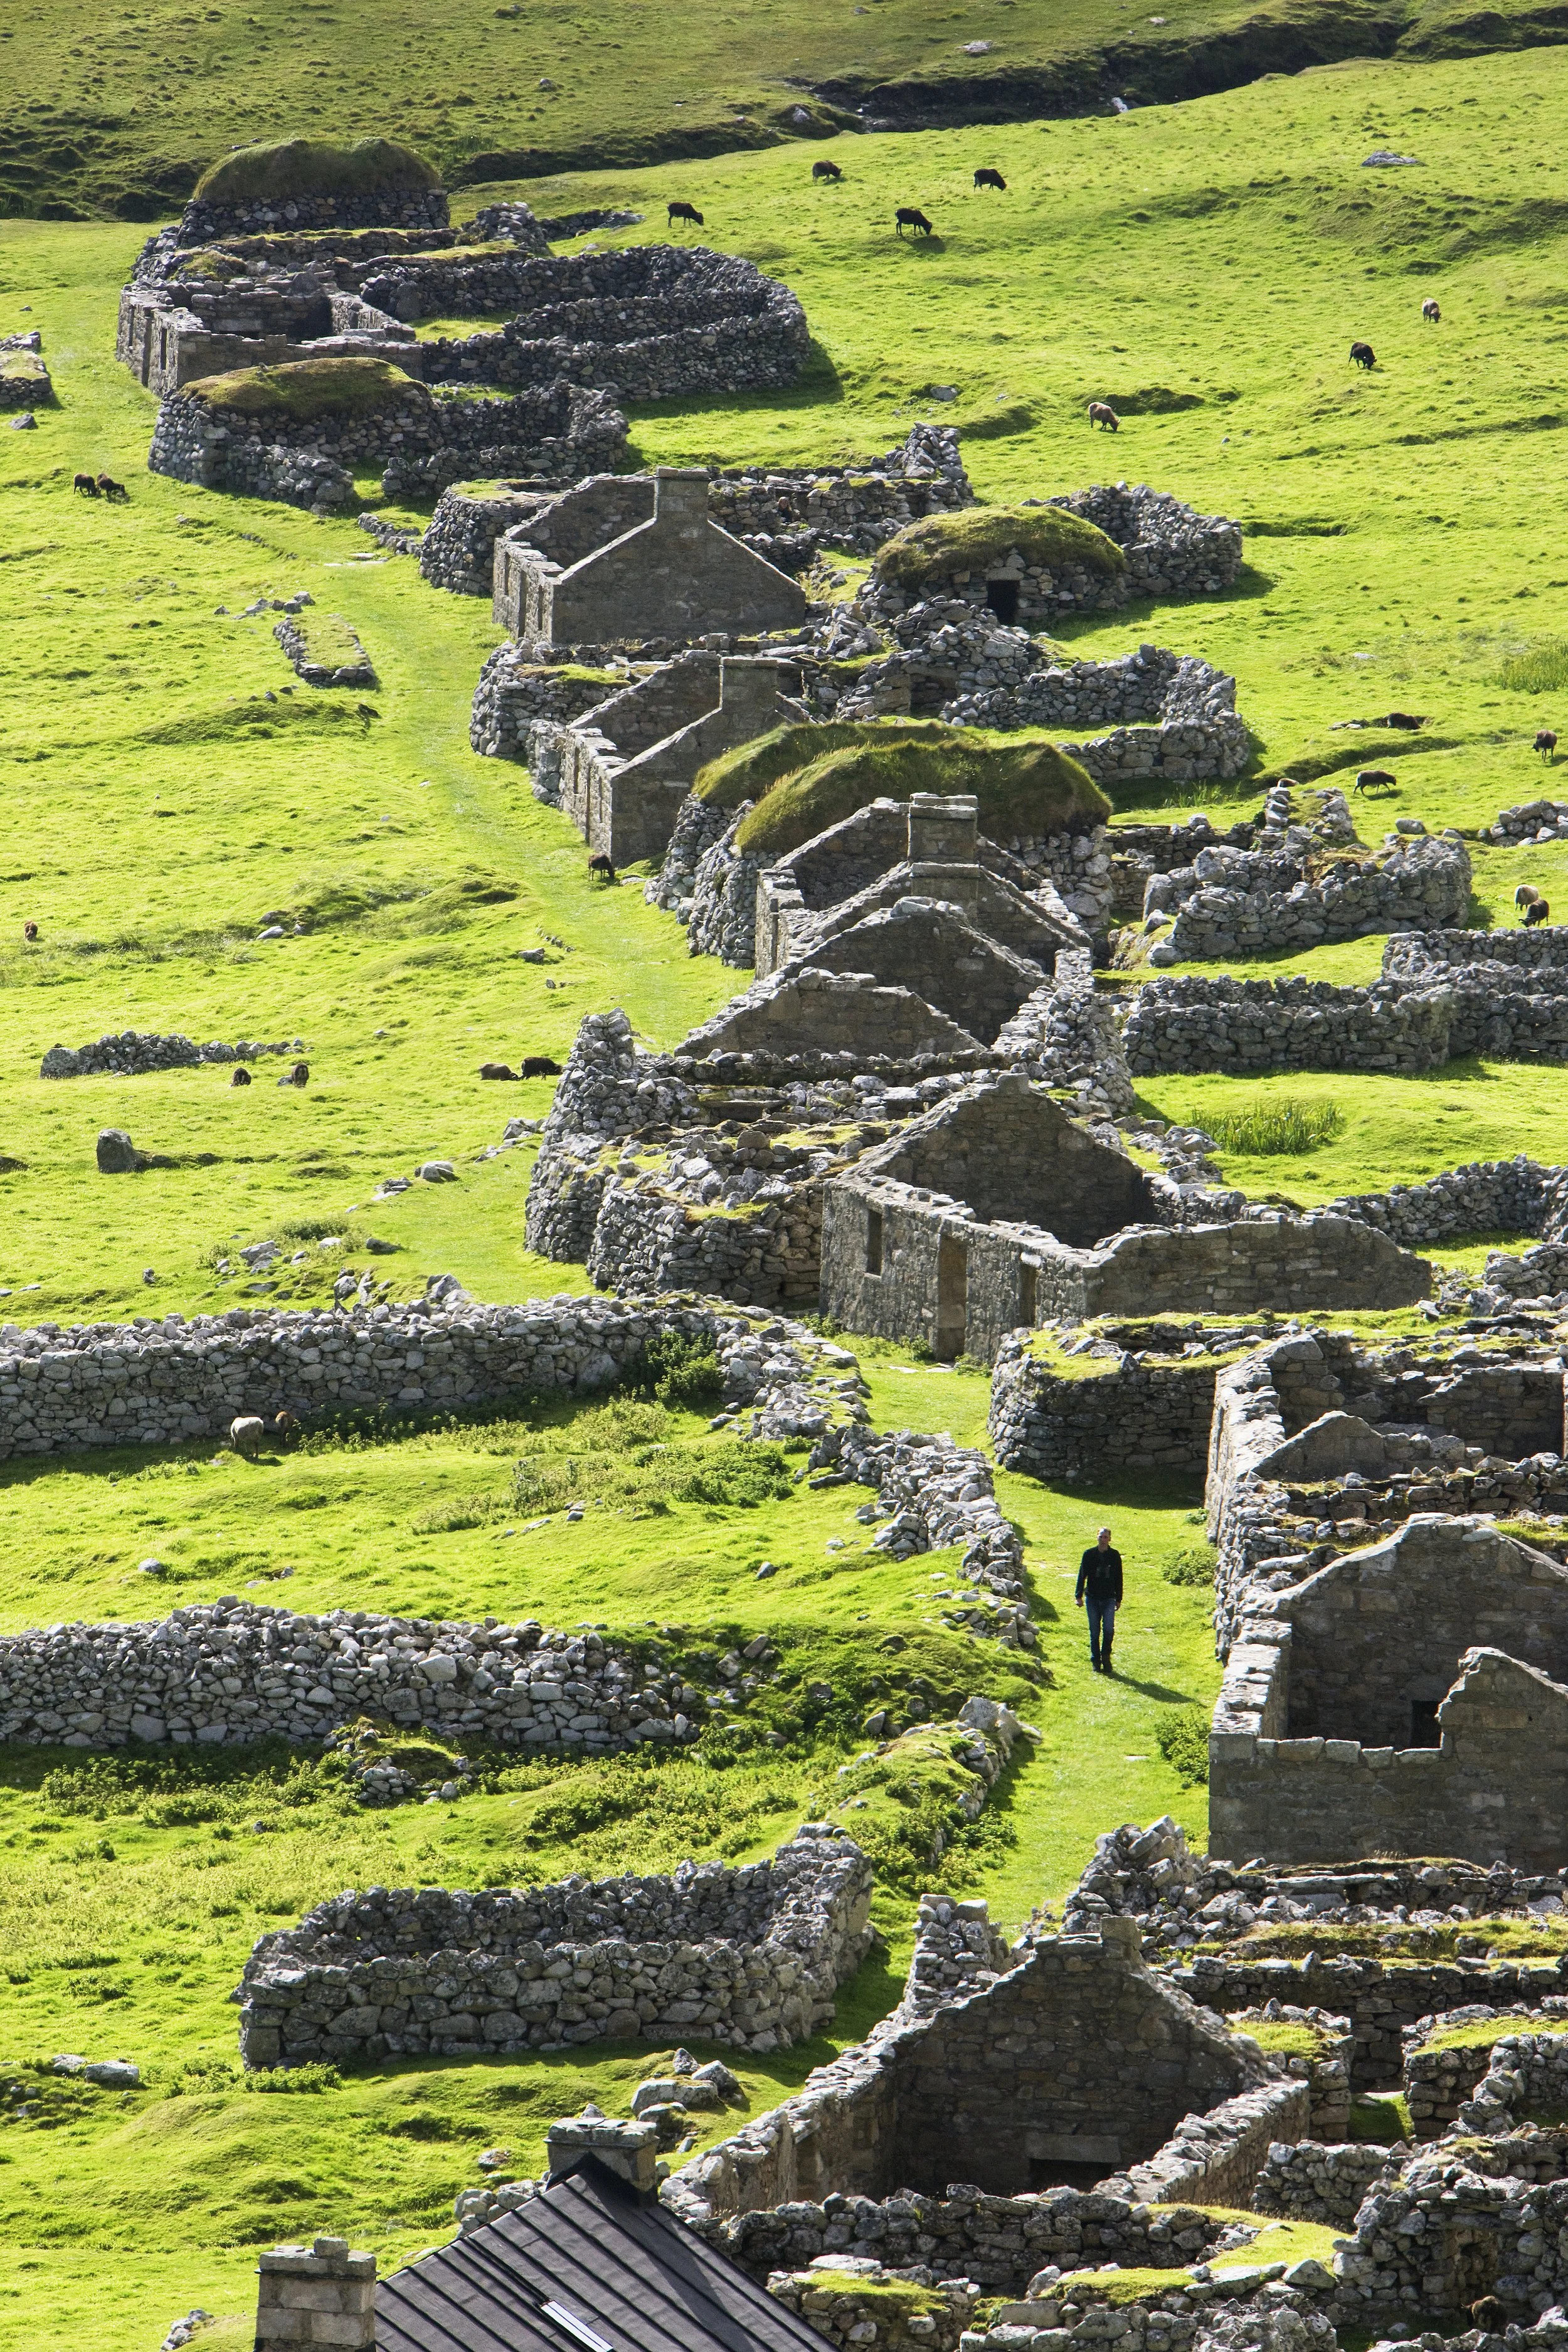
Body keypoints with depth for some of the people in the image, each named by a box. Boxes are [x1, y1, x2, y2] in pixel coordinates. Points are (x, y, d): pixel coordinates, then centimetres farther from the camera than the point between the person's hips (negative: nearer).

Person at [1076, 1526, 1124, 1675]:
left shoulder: (1115, 1556, 4)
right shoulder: (1089, 1554, 2)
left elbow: (1118, 1579, 11)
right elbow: (1082, 1575, 3)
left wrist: (1118, 1599, 11)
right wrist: (1079, 1596, -4)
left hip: (1109, 1599, 0)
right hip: (1092, 1598, 0)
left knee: (1109, 1630, -12)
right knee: (1094, 1631, 3)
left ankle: (1106, 1656, 7)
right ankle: (1096, 1661, 11)